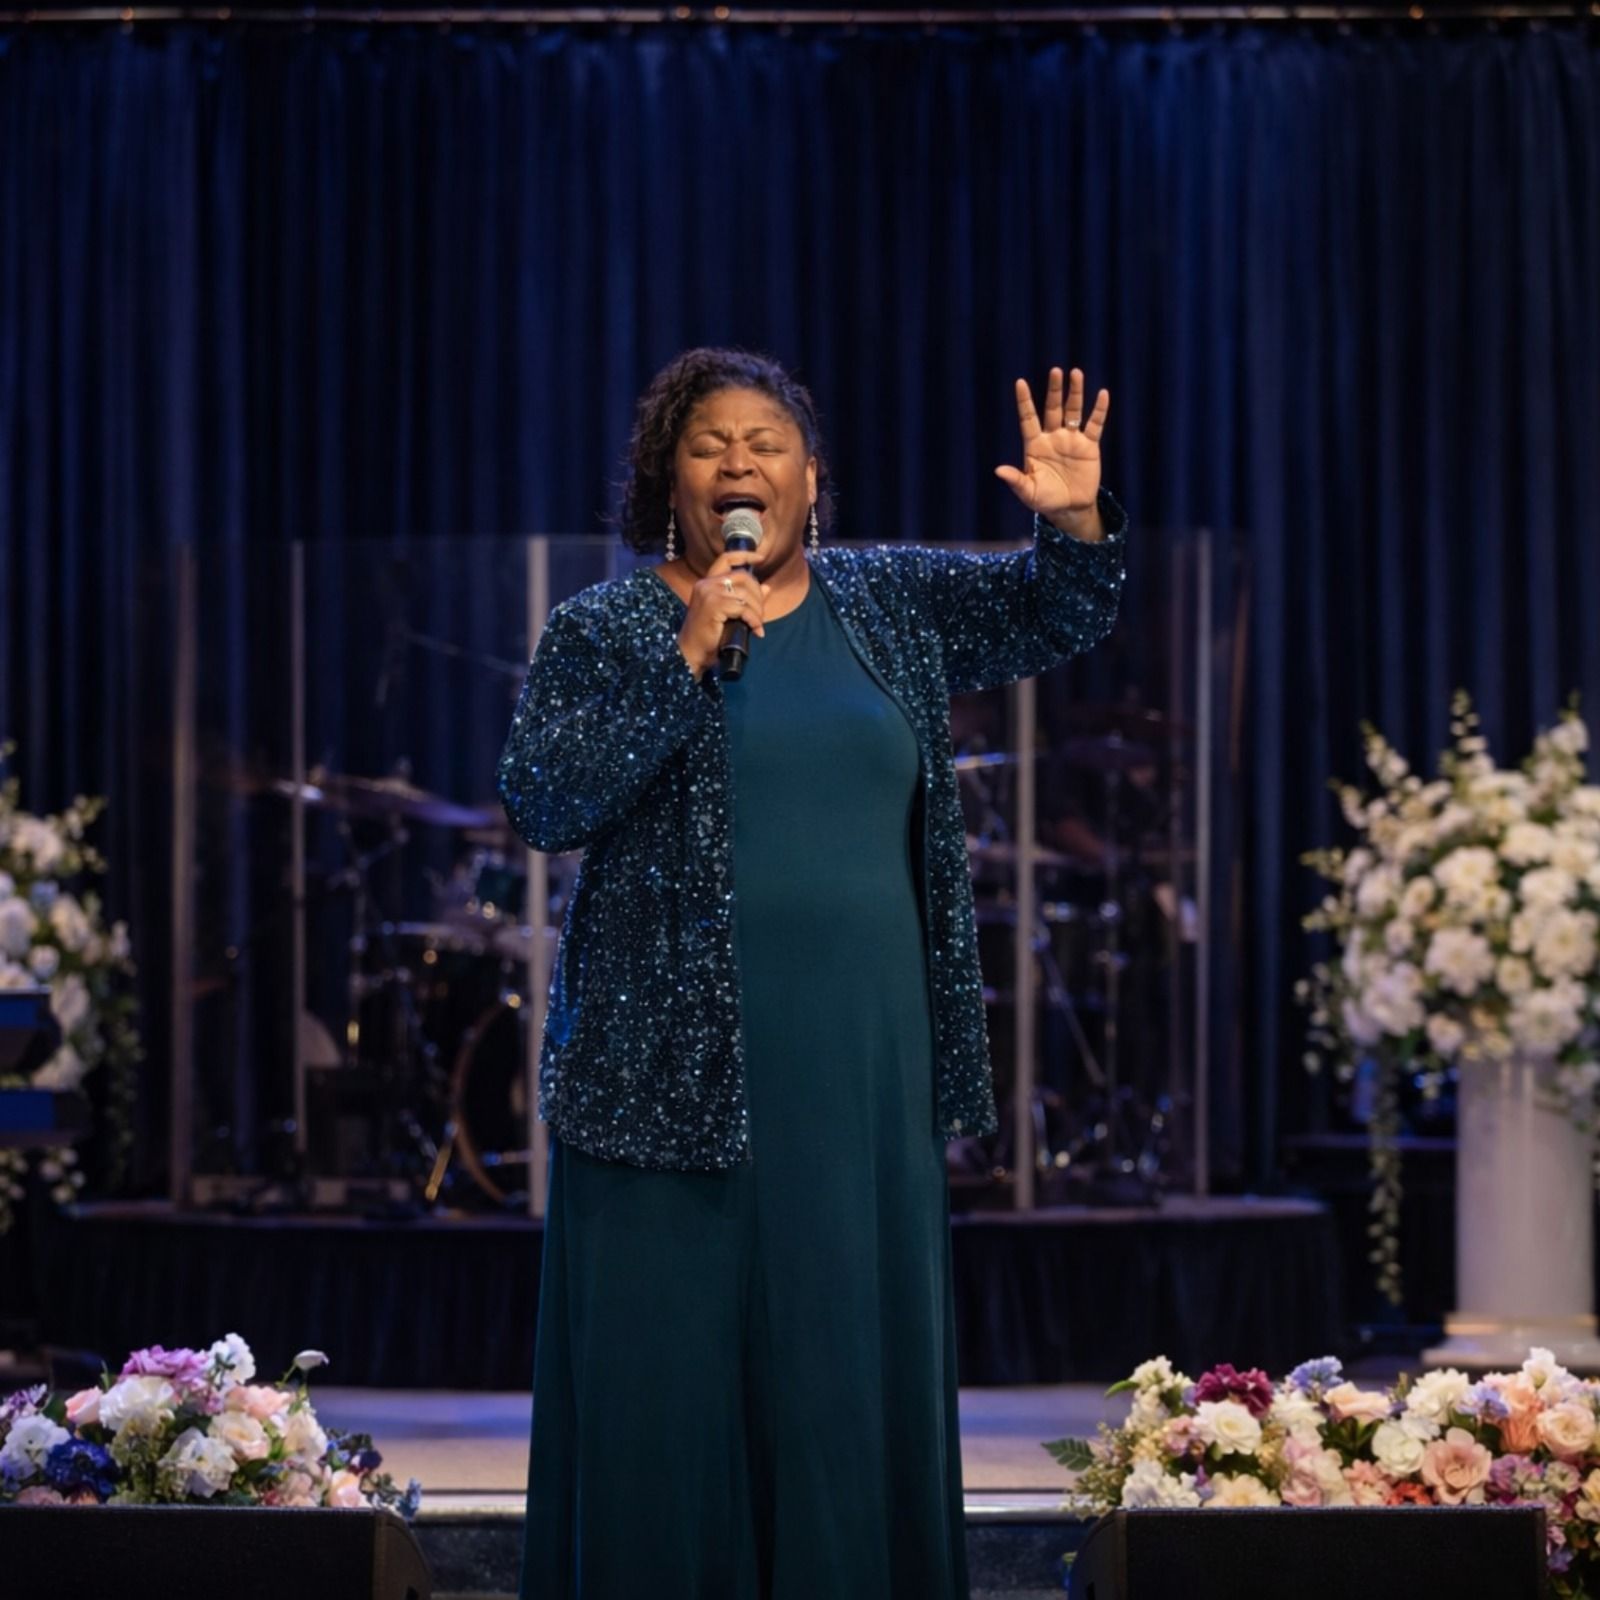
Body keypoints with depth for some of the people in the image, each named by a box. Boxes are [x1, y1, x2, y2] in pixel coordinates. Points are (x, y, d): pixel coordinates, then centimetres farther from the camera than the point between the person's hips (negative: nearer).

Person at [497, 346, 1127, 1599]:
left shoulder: (889, 602, 12)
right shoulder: (607, 630, 2)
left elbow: (1053, 617, 15)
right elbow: (541, 803, -10)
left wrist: (1075, 523, -6)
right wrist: (690, 661, -16)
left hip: (864, 1072, 3)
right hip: (677, 1069, -3)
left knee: (855, 1367, 6)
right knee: (667, 1369, -1)